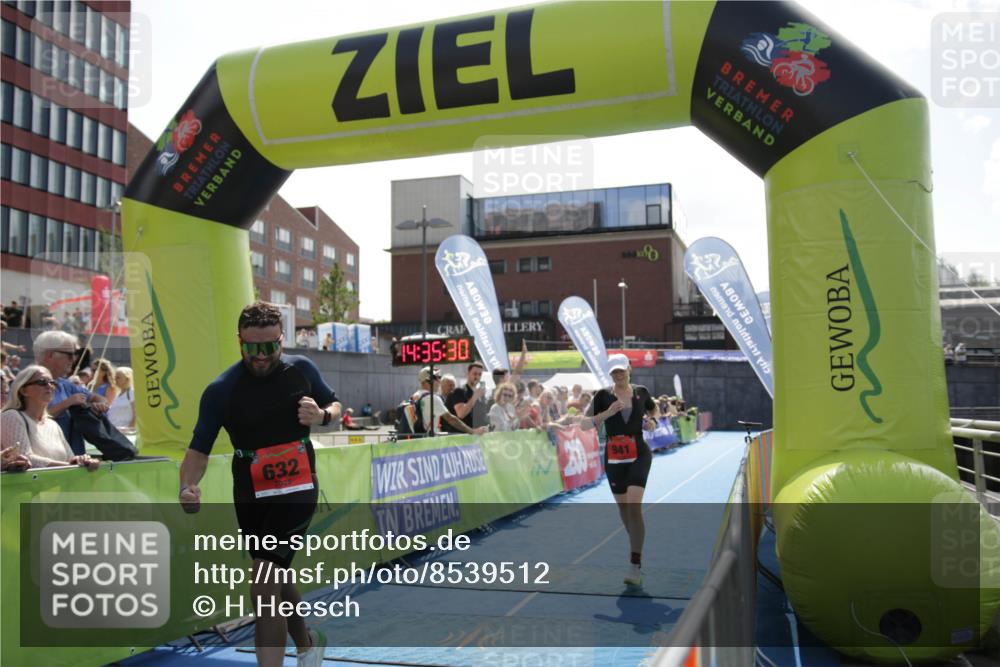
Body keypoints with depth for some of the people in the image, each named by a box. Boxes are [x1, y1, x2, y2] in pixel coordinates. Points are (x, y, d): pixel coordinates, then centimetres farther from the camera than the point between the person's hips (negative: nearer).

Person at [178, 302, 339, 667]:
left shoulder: (301, 369, -4)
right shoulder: (221, 389, -9)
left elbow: (334, 405, 11)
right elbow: (199, 448, -9)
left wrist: (322, 416, -13)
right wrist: (187, 487, -28)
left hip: (297, 491, -2)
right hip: (250, 498, 2)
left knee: (263, 590, -14)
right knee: (276, 583, 19)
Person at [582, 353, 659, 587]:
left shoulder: (641, 392, 1)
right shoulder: (603, 396, -3)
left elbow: (654, 410, 22)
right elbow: (585, 424, -9)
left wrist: (653, 421, 1)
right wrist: (607, 413, -22)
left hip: (639, 455, -1)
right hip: (614, 458, 2)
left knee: (634, 505, -15)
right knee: (623, 506, 13)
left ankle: (635, 565, -11)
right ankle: (636, 546, 40)